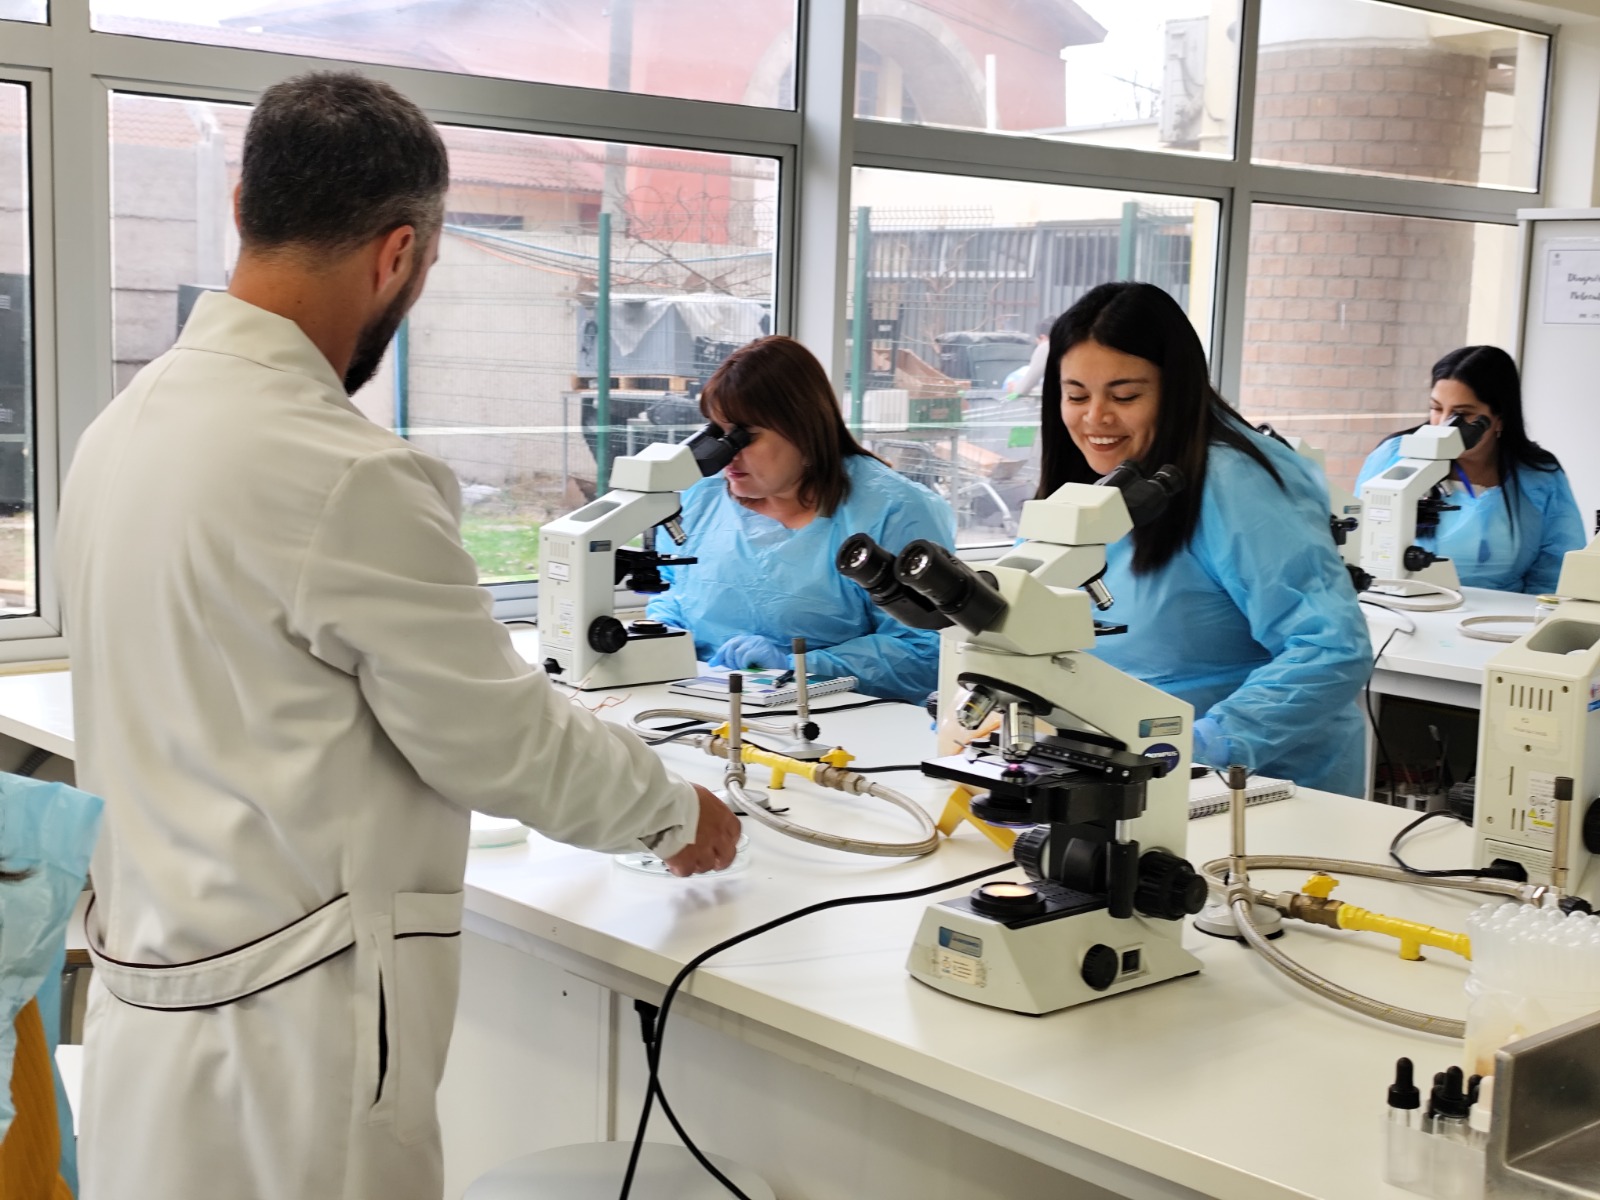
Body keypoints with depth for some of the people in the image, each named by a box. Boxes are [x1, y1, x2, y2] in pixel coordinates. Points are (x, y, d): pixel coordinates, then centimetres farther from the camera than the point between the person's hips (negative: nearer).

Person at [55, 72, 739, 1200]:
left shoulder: (125, 424, 5)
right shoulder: (346, 474, -22)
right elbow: (499, 742, -13)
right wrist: (678, 813, 5)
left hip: (149, 988, 8)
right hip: (285, 1039, -8)